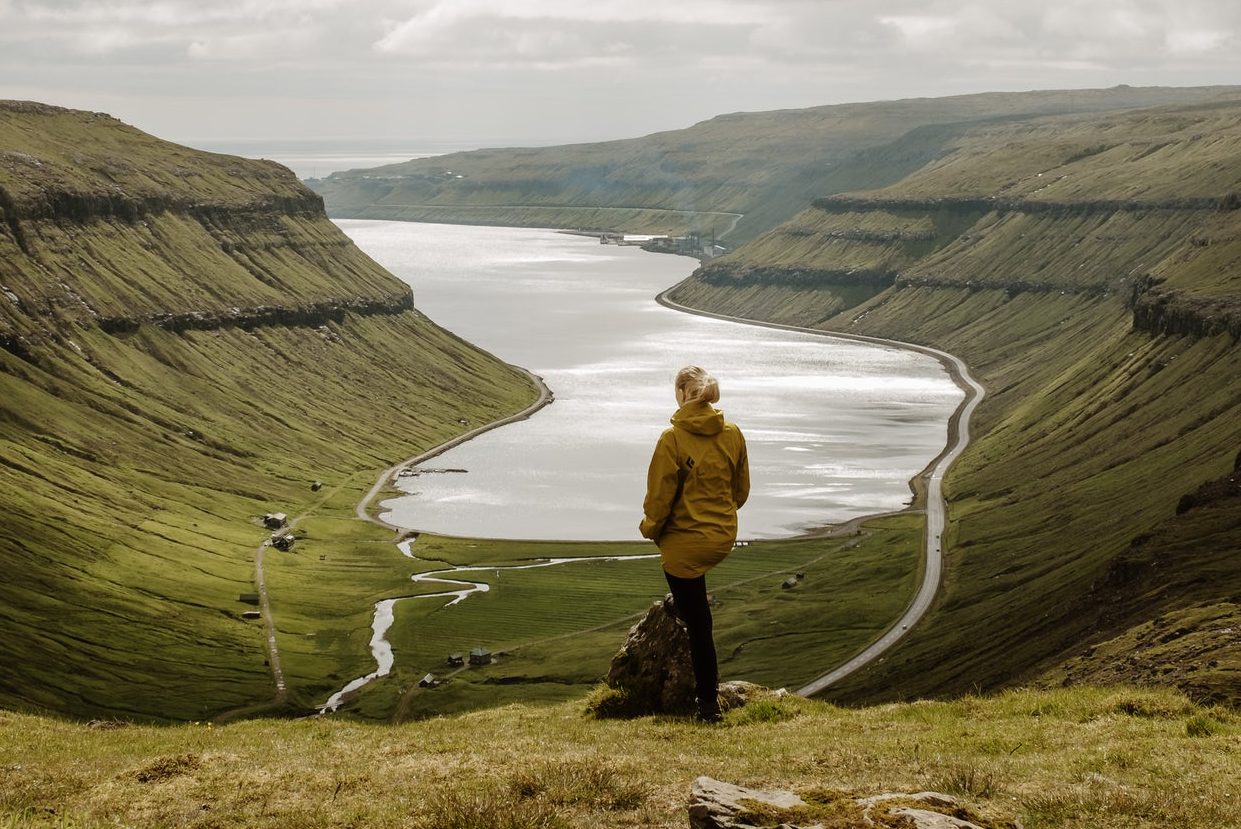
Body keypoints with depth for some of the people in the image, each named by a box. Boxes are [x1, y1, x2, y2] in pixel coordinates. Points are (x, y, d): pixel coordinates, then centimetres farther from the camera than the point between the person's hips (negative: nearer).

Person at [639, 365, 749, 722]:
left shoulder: (673, 438, -18)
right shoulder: (732, 434, -3)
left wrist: (650, 528, 6)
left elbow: (660, 495, -12)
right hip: (723, 538, 6)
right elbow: (741, 490, 8)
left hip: (685, 542, -6)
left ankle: (709, 704, 9)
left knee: (698, 623, 2)